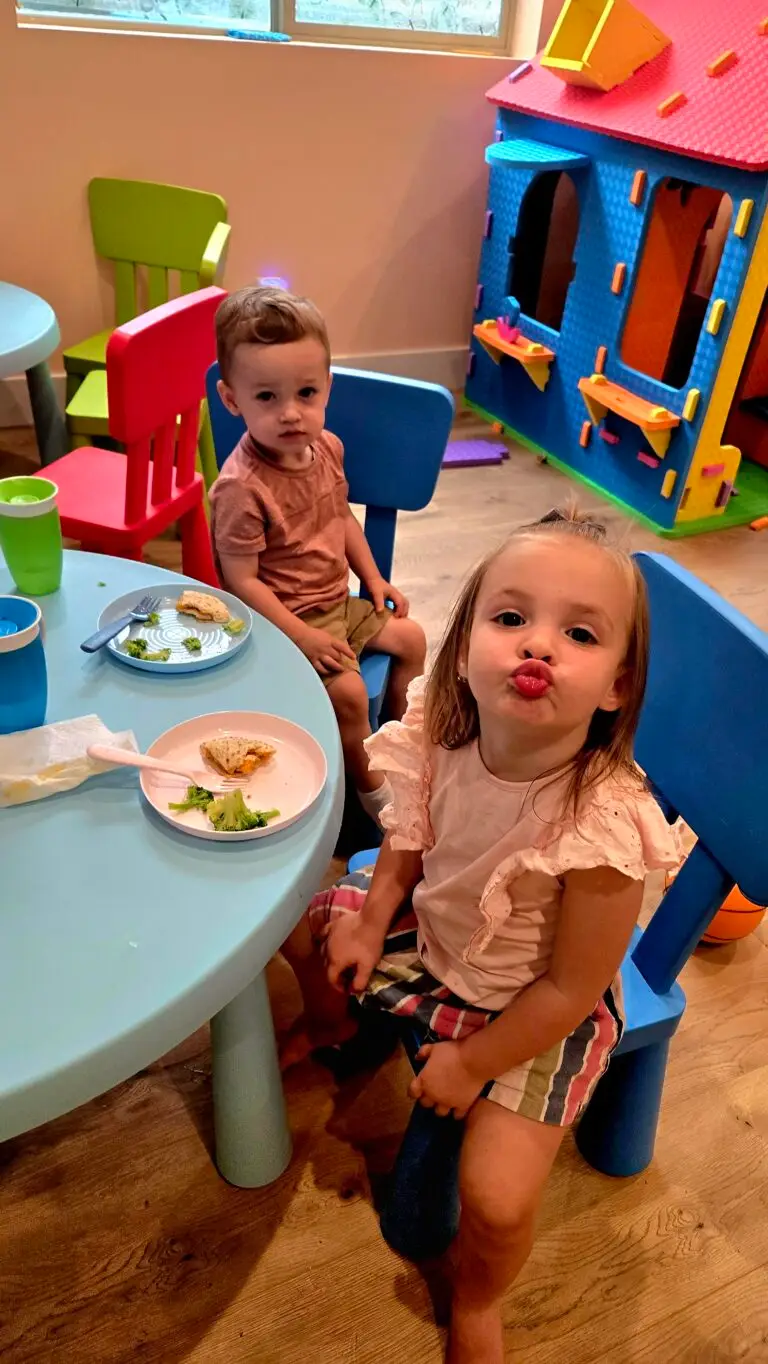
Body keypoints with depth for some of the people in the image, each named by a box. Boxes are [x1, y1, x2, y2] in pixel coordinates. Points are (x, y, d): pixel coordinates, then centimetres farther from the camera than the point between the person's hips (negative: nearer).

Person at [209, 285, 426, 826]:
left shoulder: (328, 447, -4)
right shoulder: (242, 488, -29)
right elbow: (242, 581, -24)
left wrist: (374, 579, 9)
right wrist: (301, 636, -24)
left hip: (339, 600, 9)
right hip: (287, 617, -8)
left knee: (411, 637, 12)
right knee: (348, 690, -21)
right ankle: (370, 781, 9)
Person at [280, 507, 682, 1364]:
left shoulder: (603, 825, -38)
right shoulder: (441, 734, -22)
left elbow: (570, 990, -23)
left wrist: (473, 1064, -13)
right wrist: (368, 921, -7)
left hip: (534, 1012, -5)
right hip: (431, 933, 5)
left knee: (497, 1200, -12)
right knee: (301, 915, 10)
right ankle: (333, 1029, 46)